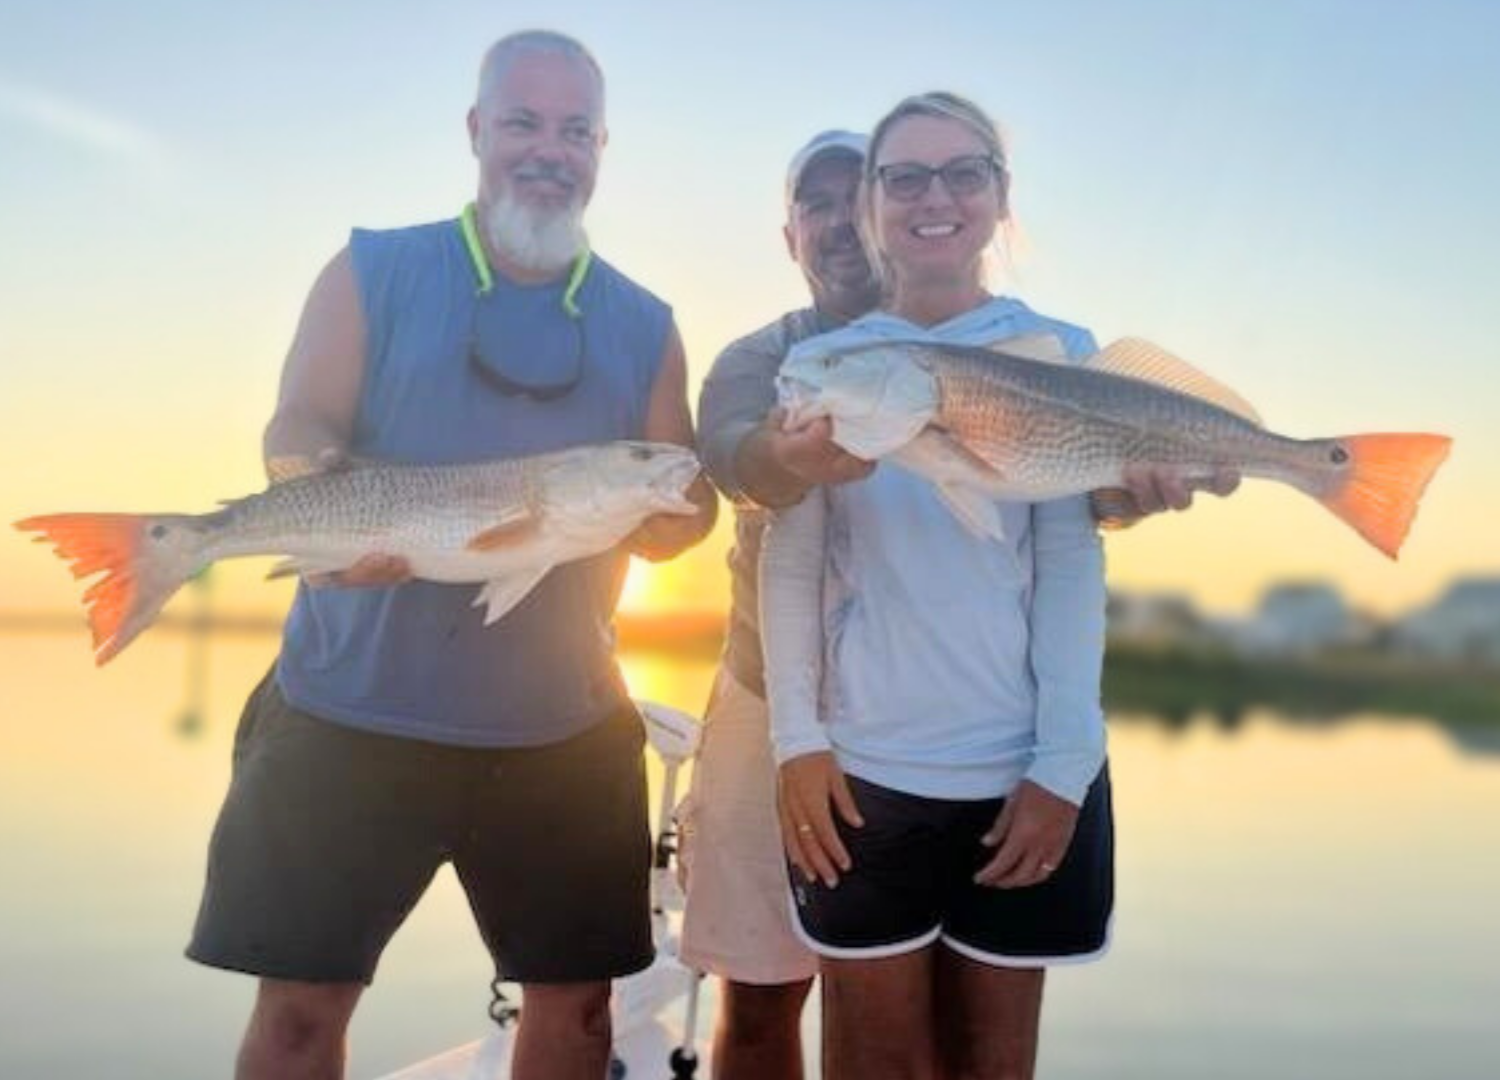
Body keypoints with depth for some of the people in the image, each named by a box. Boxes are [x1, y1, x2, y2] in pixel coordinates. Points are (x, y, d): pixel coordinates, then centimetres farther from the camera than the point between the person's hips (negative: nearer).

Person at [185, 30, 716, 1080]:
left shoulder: (645, 325, 8)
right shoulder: (374, 271, 2)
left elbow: (687, 507, 7)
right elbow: (295, 436, -6)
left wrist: (657, 508, -17)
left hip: (565, 728, 3)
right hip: (350, 711, -2)